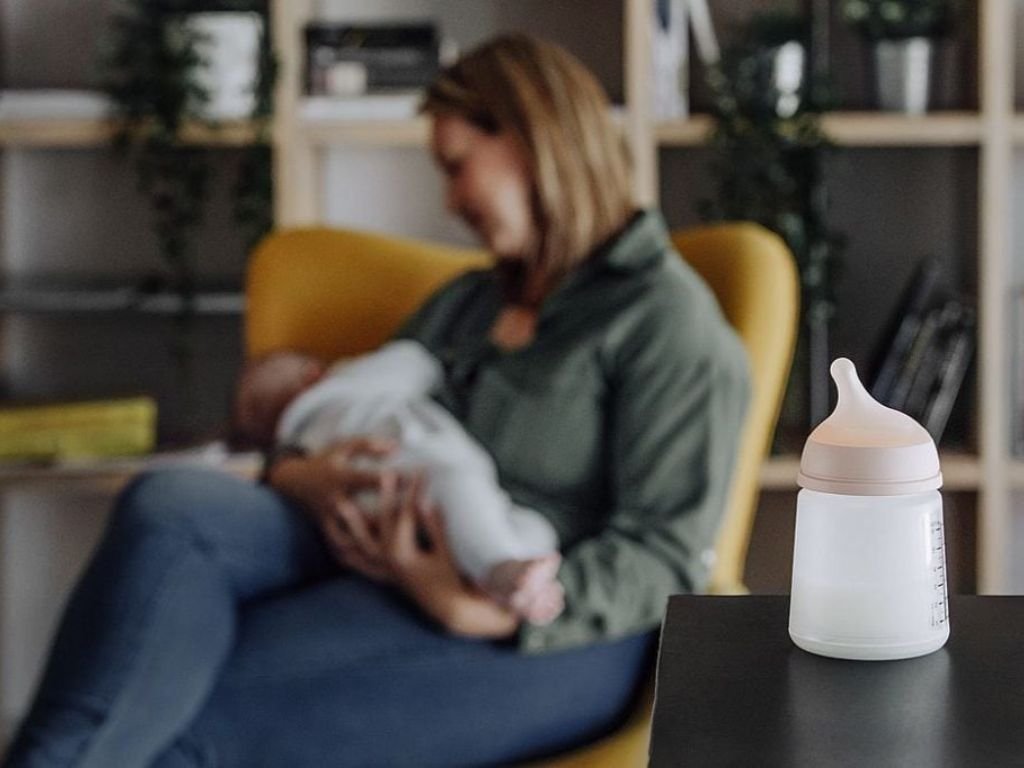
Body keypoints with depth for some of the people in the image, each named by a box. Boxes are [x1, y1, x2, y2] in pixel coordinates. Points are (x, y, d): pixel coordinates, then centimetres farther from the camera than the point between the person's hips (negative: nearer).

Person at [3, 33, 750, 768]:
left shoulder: (668, 320, 1)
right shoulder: (461, 305, 27)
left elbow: (664, 554, -9)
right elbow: (346, 423, 23)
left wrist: (478, 611, -24)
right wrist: (304, 479, -4)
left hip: (534, 633, -6)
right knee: (170, 507, -25)